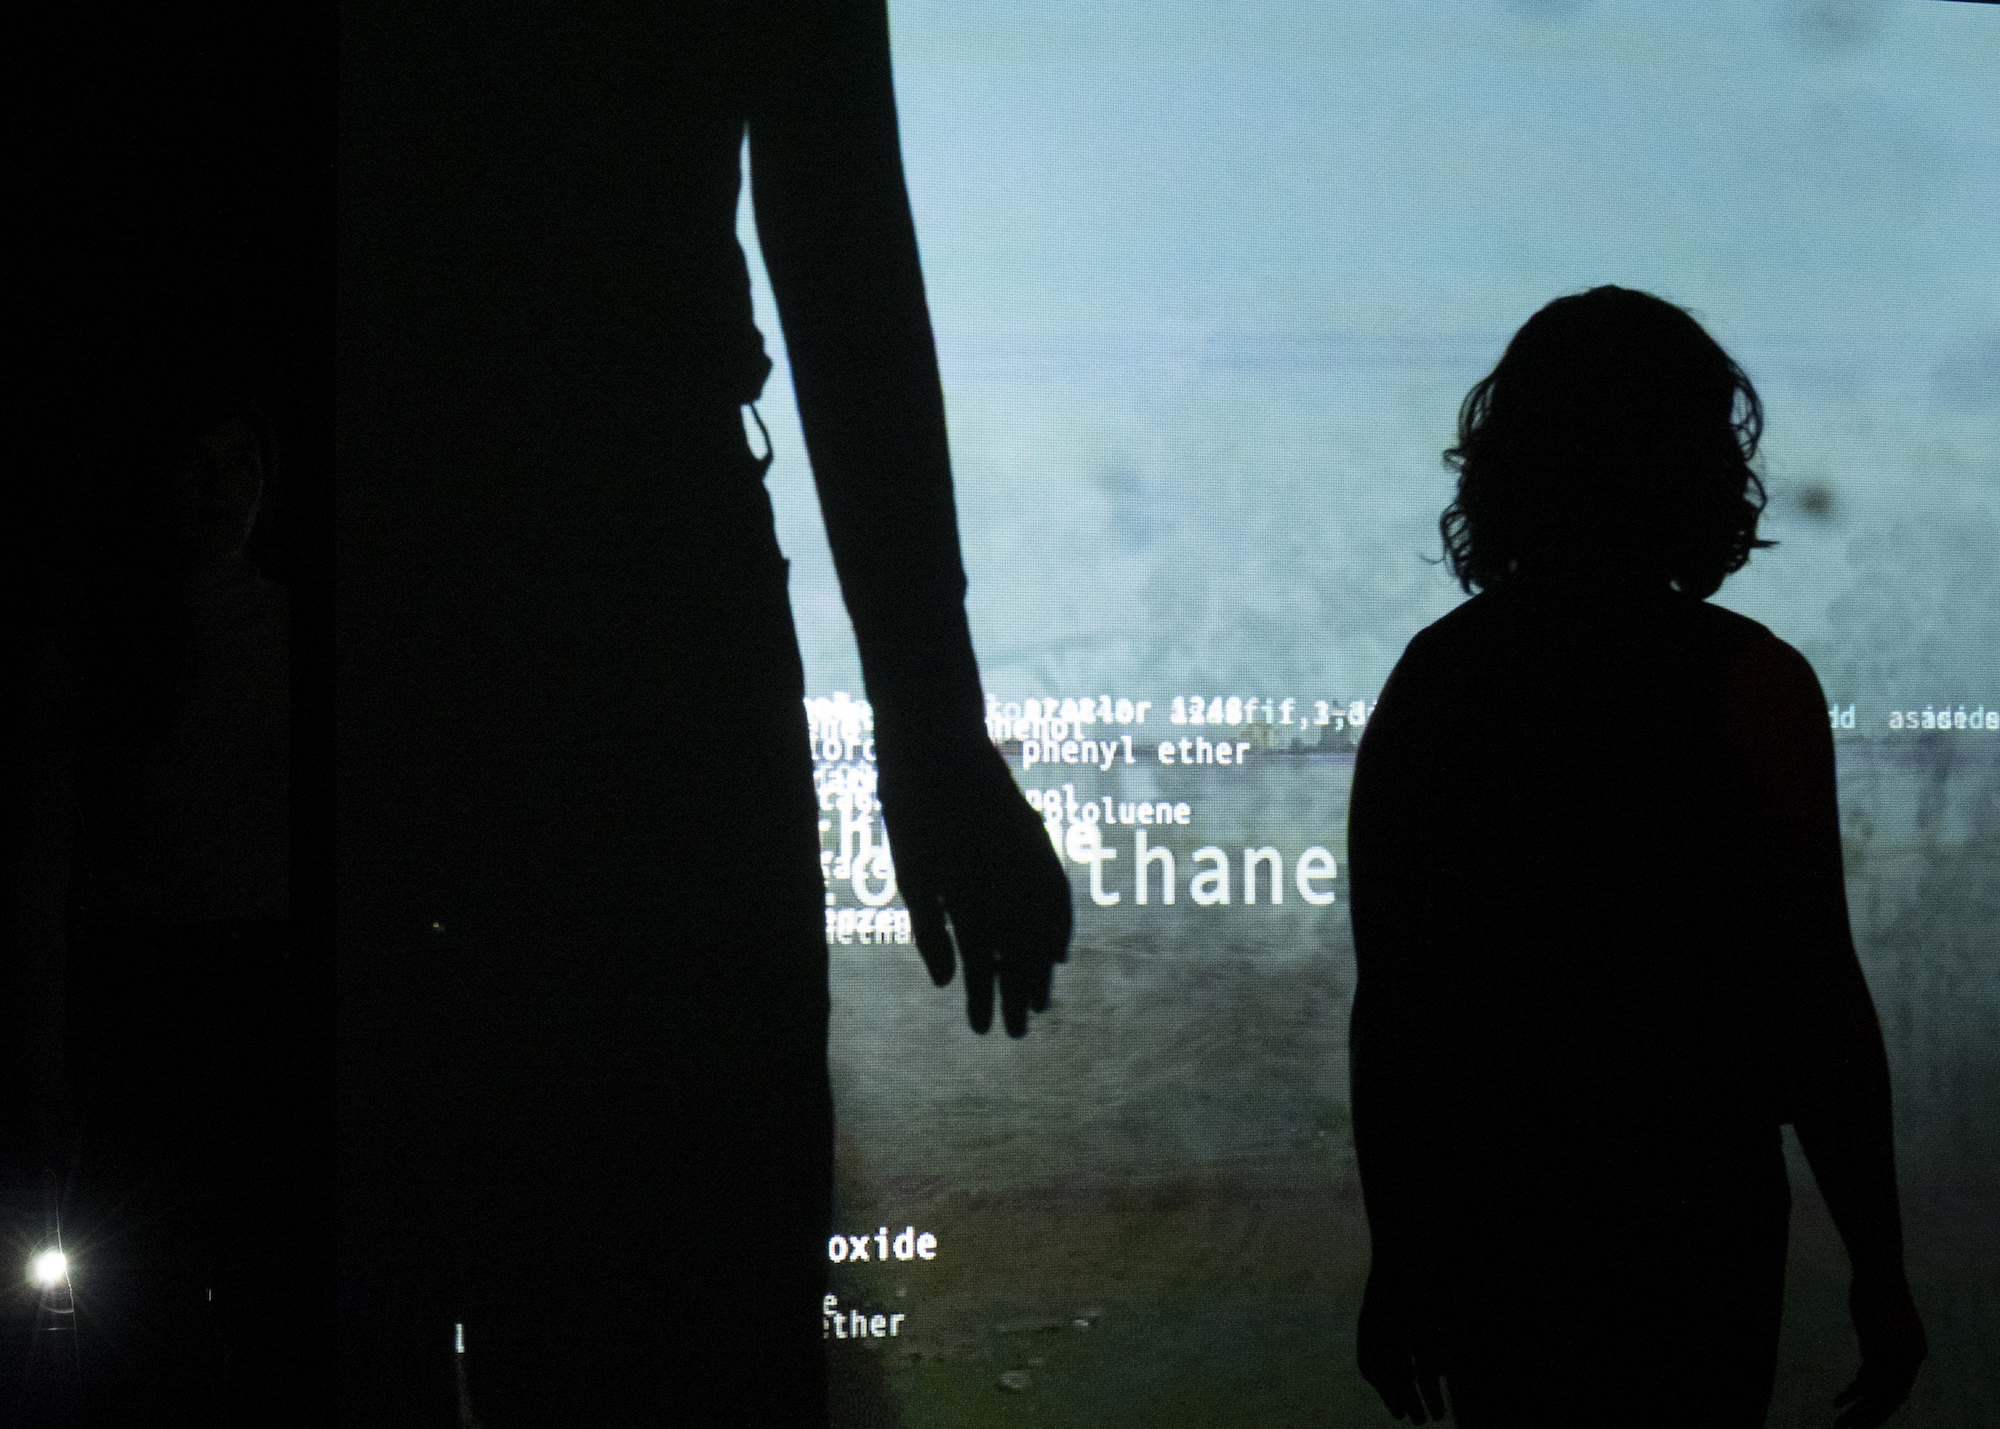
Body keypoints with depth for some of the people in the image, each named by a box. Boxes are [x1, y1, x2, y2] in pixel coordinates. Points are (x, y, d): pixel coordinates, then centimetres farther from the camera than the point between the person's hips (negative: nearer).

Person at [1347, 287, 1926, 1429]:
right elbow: (1816, 1001, -13)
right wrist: (1880, 1275, -5)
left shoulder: (1431, 681, 0)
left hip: (1483, 1212, 4)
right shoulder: (1747, 688, -11)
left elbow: (1389, 1003, 3)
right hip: (1684, 1229, -4)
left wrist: (1402, 1255, 13)